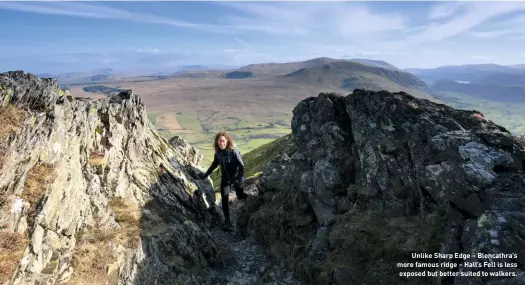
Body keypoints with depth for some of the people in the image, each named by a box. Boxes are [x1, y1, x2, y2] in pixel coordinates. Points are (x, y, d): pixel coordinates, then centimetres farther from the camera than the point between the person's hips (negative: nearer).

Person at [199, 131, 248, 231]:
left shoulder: (233, 151, -22)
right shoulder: (218, 152, -6)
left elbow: (241, 165, -20)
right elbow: (215, 164, 11)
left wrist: (241, 178, -31)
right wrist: (206, 174, 13)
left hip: (236, 178, -4)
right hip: (225, 179, 4)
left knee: (240, 197, 13)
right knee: (224, 199, -4)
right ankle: (227, 221, 8)